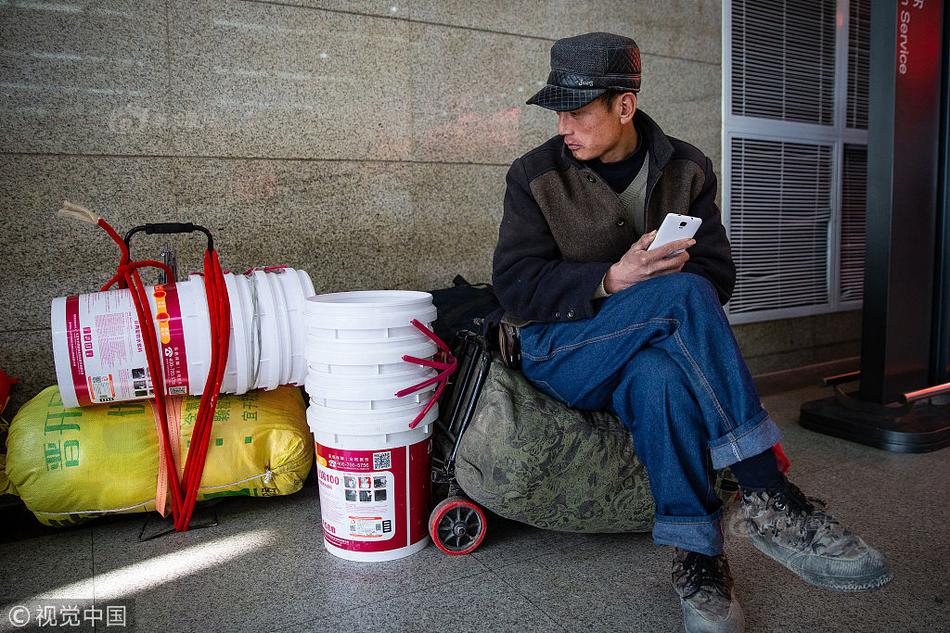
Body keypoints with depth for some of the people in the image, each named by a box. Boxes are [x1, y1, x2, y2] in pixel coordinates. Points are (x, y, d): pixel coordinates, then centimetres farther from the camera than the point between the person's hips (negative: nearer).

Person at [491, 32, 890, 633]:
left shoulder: (687, 169, 6)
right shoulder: (536, 175, -2)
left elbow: (719, 273, 3)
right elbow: (515, 285, -11)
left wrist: (667, 273, -20)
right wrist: (613, 279, -26)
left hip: (656, 347, 3)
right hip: (561, 348, -2)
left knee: (661, 377, -38)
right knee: (684, 294, -33)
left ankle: (697, 556, -27)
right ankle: (769, 499, -32)